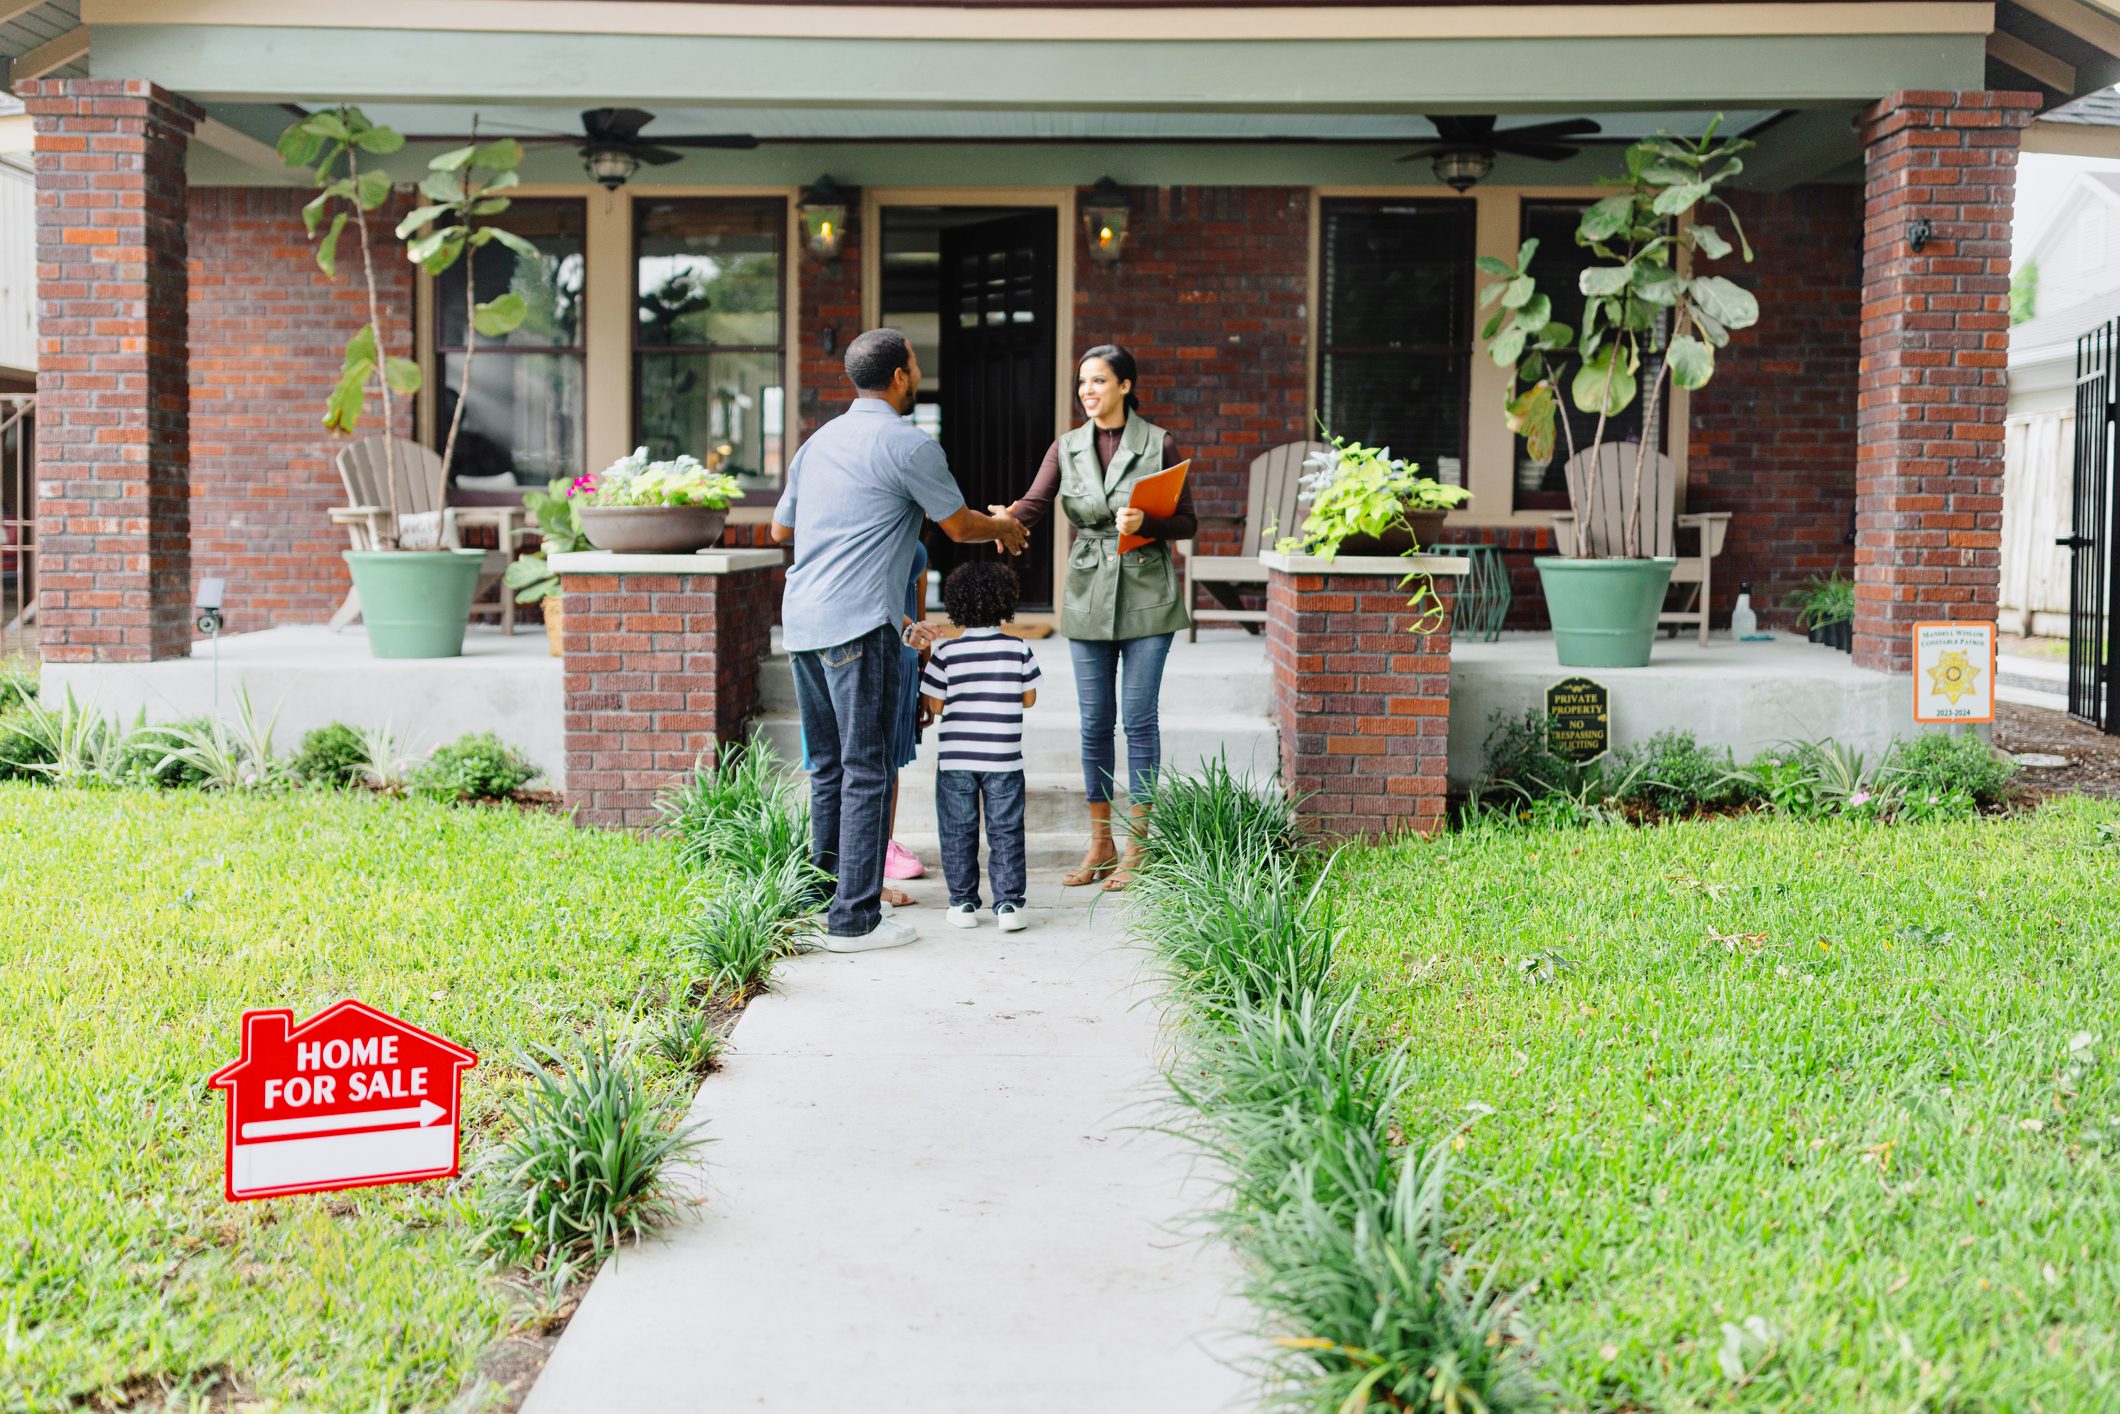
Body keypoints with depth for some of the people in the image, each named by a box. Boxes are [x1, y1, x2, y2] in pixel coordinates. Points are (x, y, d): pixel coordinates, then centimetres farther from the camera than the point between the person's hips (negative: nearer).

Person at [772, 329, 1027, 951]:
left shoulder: (820, 440, 18)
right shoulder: (908, 445, -5)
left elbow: (780, 529, 27)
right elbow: (959, 527, 3)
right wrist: (1003, 528, 24)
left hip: (801, 619, 8)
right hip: (858, 624, -8)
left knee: (829, 767, 15)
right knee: (866, 772, -4)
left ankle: (823, 892, 20)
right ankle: (854, 919, -3)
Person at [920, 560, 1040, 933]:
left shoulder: (946, 653, -6)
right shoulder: (1019, 650, -3)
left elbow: (934, 705, -2)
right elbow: (1029, 698, 6)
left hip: (955, 759, 0)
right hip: (1004, 759, 0)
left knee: (958, 832, 10)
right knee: (1005, 832, 7)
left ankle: (963, 902, 14)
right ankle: (1008, 903, 3)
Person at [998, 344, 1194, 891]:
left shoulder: (1159, 444, -1)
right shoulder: (1067, 447, 7)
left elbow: (1187, 522, 1)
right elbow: (1036, 502, -7)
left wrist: (1145, 522, -19)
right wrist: (1008, 517, -30)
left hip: (1146, 594, -3)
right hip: (1088, 594, 3)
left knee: (1139, 718, -1)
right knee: (1094, 722, 6)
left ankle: (1136, 846, 8)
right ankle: (1100, 843, 17)